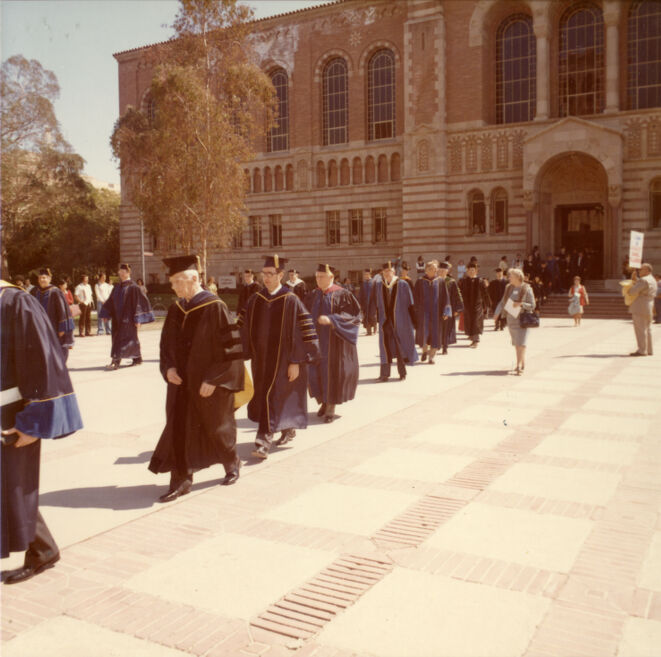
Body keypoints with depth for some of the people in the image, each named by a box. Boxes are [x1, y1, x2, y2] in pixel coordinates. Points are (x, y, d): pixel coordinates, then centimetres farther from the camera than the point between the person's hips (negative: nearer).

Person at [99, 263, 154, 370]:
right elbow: (111, 302, 16)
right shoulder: (117, 288, 12)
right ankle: (138, 359, 26)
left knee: (122, 339, -10)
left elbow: (139, 303, -10)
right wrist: (105, 314, 9)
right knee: (132, 339, 15)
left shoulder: (133, 287, -9)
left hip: (128, 318, -7)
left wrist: (137, 319, -14)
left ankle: (116, 362, -13)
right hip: (118, 318, 7)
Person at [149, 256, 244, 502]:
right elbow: (166, 343, 13)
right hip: (182, 381, 6)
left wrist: (213, 380, -19)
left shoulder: (215, 307, -16)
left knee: (217, 427, 11)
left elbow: (230, 347, -17)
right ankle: (181, 481, 12)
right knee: (178, 429, 3)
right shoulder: (176, 308, 4)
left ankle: (232, 465, 37)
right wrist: (168, 367, -5)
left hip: (209, 385, -5)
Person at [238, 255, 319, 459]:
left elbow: (302, 331, -13)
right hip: (260, 358, 6)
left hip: (281, 359, -6)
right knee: (263, 397, 16)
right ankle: (288, 430, 37)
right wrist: (246, 354, 1)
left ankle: (263, 442, -9)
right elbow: (243, 327, 9)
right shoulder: (256, 299, 4)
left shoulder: (290, 300, -11)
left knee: (271, 398, -12)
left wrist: (296, 362, -15)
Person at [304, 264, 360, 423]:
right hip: (316, 340, 5)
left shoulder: (342, 295, -7)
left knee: (332, 372, -1)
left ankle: (331, 406, 12)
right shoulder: (313, 295, 9)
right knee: (315, 371, 5)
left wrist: (331, 319, -25)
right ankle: (324, 401, 25)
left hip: (334, 341, -5)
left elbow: (353, 315, -14)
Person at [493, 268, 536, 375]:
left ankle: (519, 366, -13)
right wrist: (497, 313, -4)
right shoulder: (509, 288, 8)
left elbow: (532, 305, -6)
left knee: (521, 343, -11)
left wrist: (521, 304, -21)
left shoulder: (526, 289, -8)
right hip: (511, 319, 6)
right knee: (516, 343, 11)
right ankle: (522, 364, 23)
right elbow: (502, 302, 10)